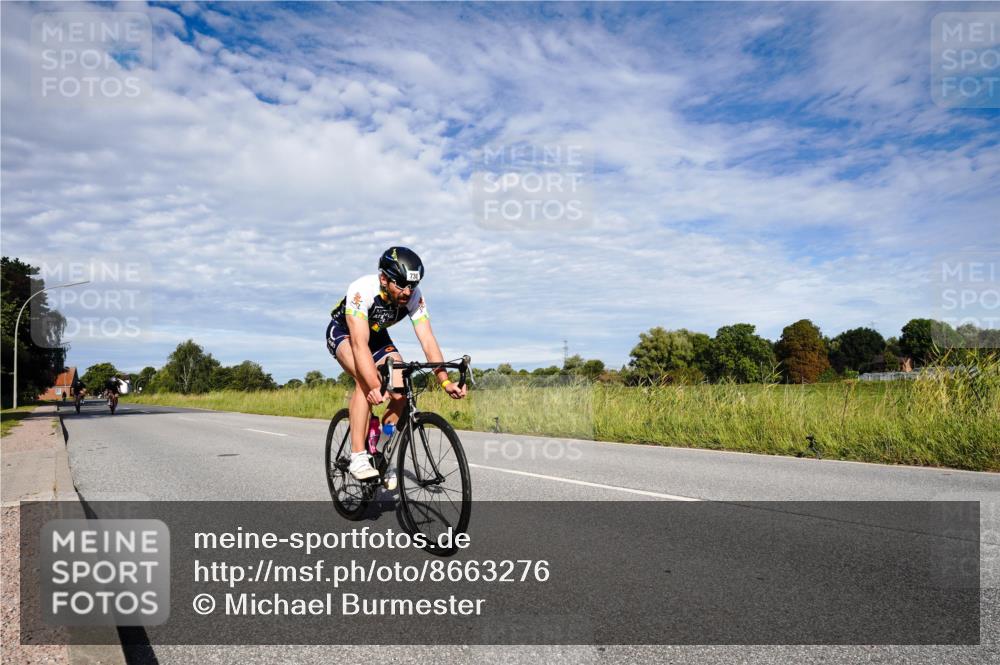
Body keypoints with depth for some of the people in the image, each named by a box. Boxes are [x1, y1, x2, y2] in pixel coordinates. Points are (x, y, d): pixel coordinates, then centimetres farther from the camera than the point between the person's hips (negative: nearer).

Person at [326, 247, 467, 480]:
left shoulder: (414, 296, -26)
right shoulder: (362, 289, -38)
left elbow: (428, 340, -29)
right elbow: (360, 343, -46)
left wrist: (445, 382, -42)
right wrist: (375, 386, -57)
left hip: (377, 335, 4)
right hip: (343, 332, -4)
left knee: (401, 393, -15)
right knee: (365, 380, -34)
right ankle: (357, 458, -27)